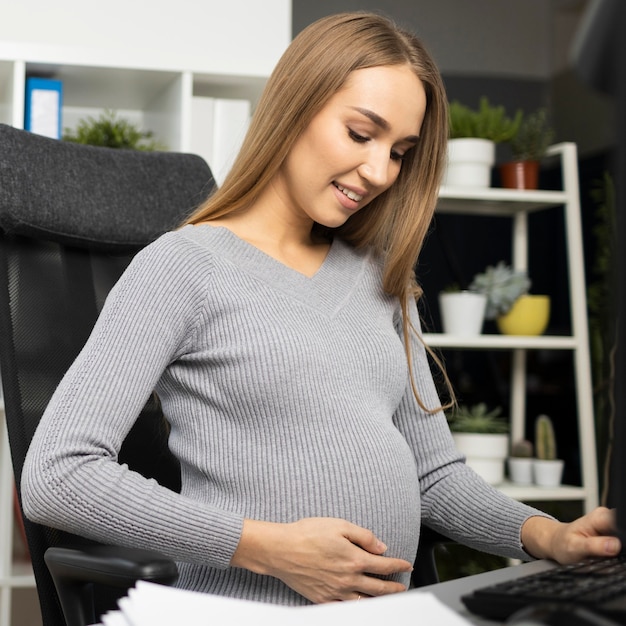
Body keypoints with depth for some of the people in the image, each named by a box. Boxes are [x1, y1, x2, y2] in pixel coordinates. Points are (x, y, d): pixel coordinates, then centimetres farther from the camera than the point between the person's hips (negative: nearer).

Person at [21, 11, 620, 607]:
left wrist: (546, 535, -1)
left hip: (390, 610, 4)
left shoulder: (380, 276, 16)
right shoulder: (183, 265, -4)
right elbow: (54, 477, -12)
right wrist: (269, 547, -16)